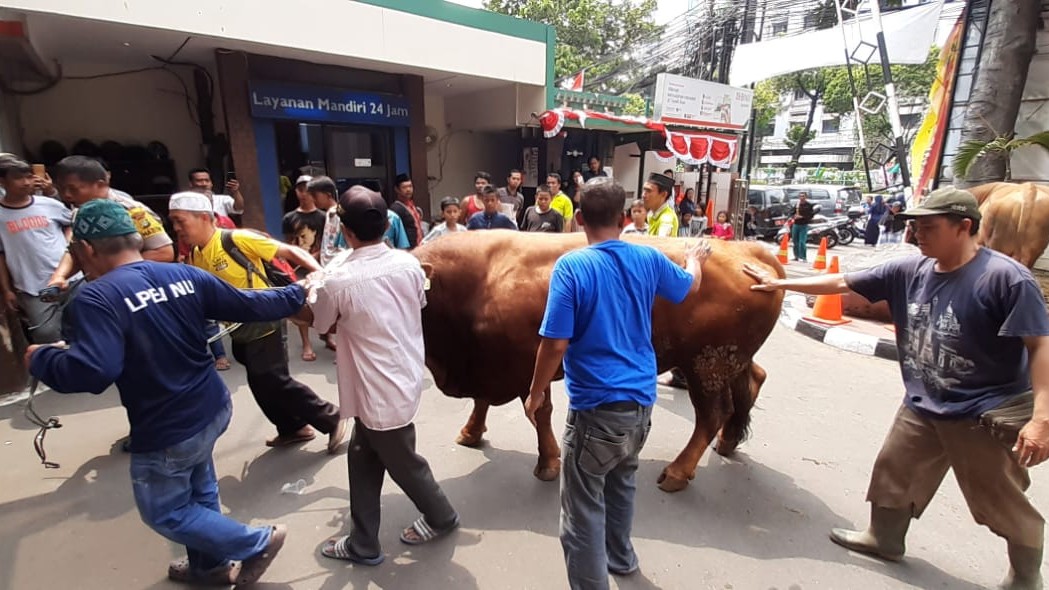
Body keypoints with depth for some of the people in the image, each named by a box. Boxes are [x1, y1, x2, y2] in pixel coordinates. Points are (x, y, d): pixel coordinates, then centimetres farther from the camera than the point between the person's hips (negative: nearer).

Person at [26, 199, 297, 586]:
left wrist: (40, 359, -9)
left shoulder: (97, 298, -20)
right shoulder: (183, 274, -3)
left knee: (164, 512, 18)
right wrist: (297, 295, 13)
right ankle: (211, 565, 47)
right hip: (212, 409, 7)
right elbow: (248, 306, 0)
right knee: (199, 491, 28)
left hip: (167, 431, -7)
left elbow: (92, 371, -30)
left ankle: (258, 542, 21)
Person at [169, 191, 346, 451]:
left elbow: (289, 251, -19)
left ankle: (331, 418, 9)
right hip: (240, 329, 8)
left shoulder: (238, 239, -19)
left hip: (263, 324, -8)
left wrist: (319, 272, -33)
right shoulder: (194, 256, 5)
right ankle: (293, 428, 34)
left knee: (275, 381, -5)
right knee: (261, 383, 16)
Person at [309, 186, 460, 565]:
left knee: (402, 463, 17)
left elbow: (319, 323, -2)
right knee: (362, 458, 21)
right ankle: (362, 544, 36)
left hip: (380, 392, -6)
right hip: (405, 380, 7)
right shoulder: (409, 264, -7)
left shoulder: (338, 280, -22)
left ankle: (441, 517, 42)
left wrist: (315, 288, 18)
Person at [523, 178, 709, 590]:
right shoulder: (649, 259, 0)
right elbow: (690, 286, 21)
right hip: (641, 401, 7)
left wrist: (536, 392, -3)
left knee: (582, 510, 7)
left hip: (596, 406, -7)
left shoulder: (571, 266, -16)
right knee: (622, 483, 28)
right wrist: (695, 256, 42)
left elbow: (555, 343, -18)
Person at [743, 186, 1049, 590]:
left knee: (1004, 505, 12)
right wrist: (780, 284, 1)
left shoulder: (1006, 278, -19)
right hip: (921, 406, 6)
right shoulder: (911, 271, -4)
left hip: (988, 414, -5)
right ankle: (884, 539, 42)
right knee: (894, 473, 19)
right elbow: (843, 282, 1)